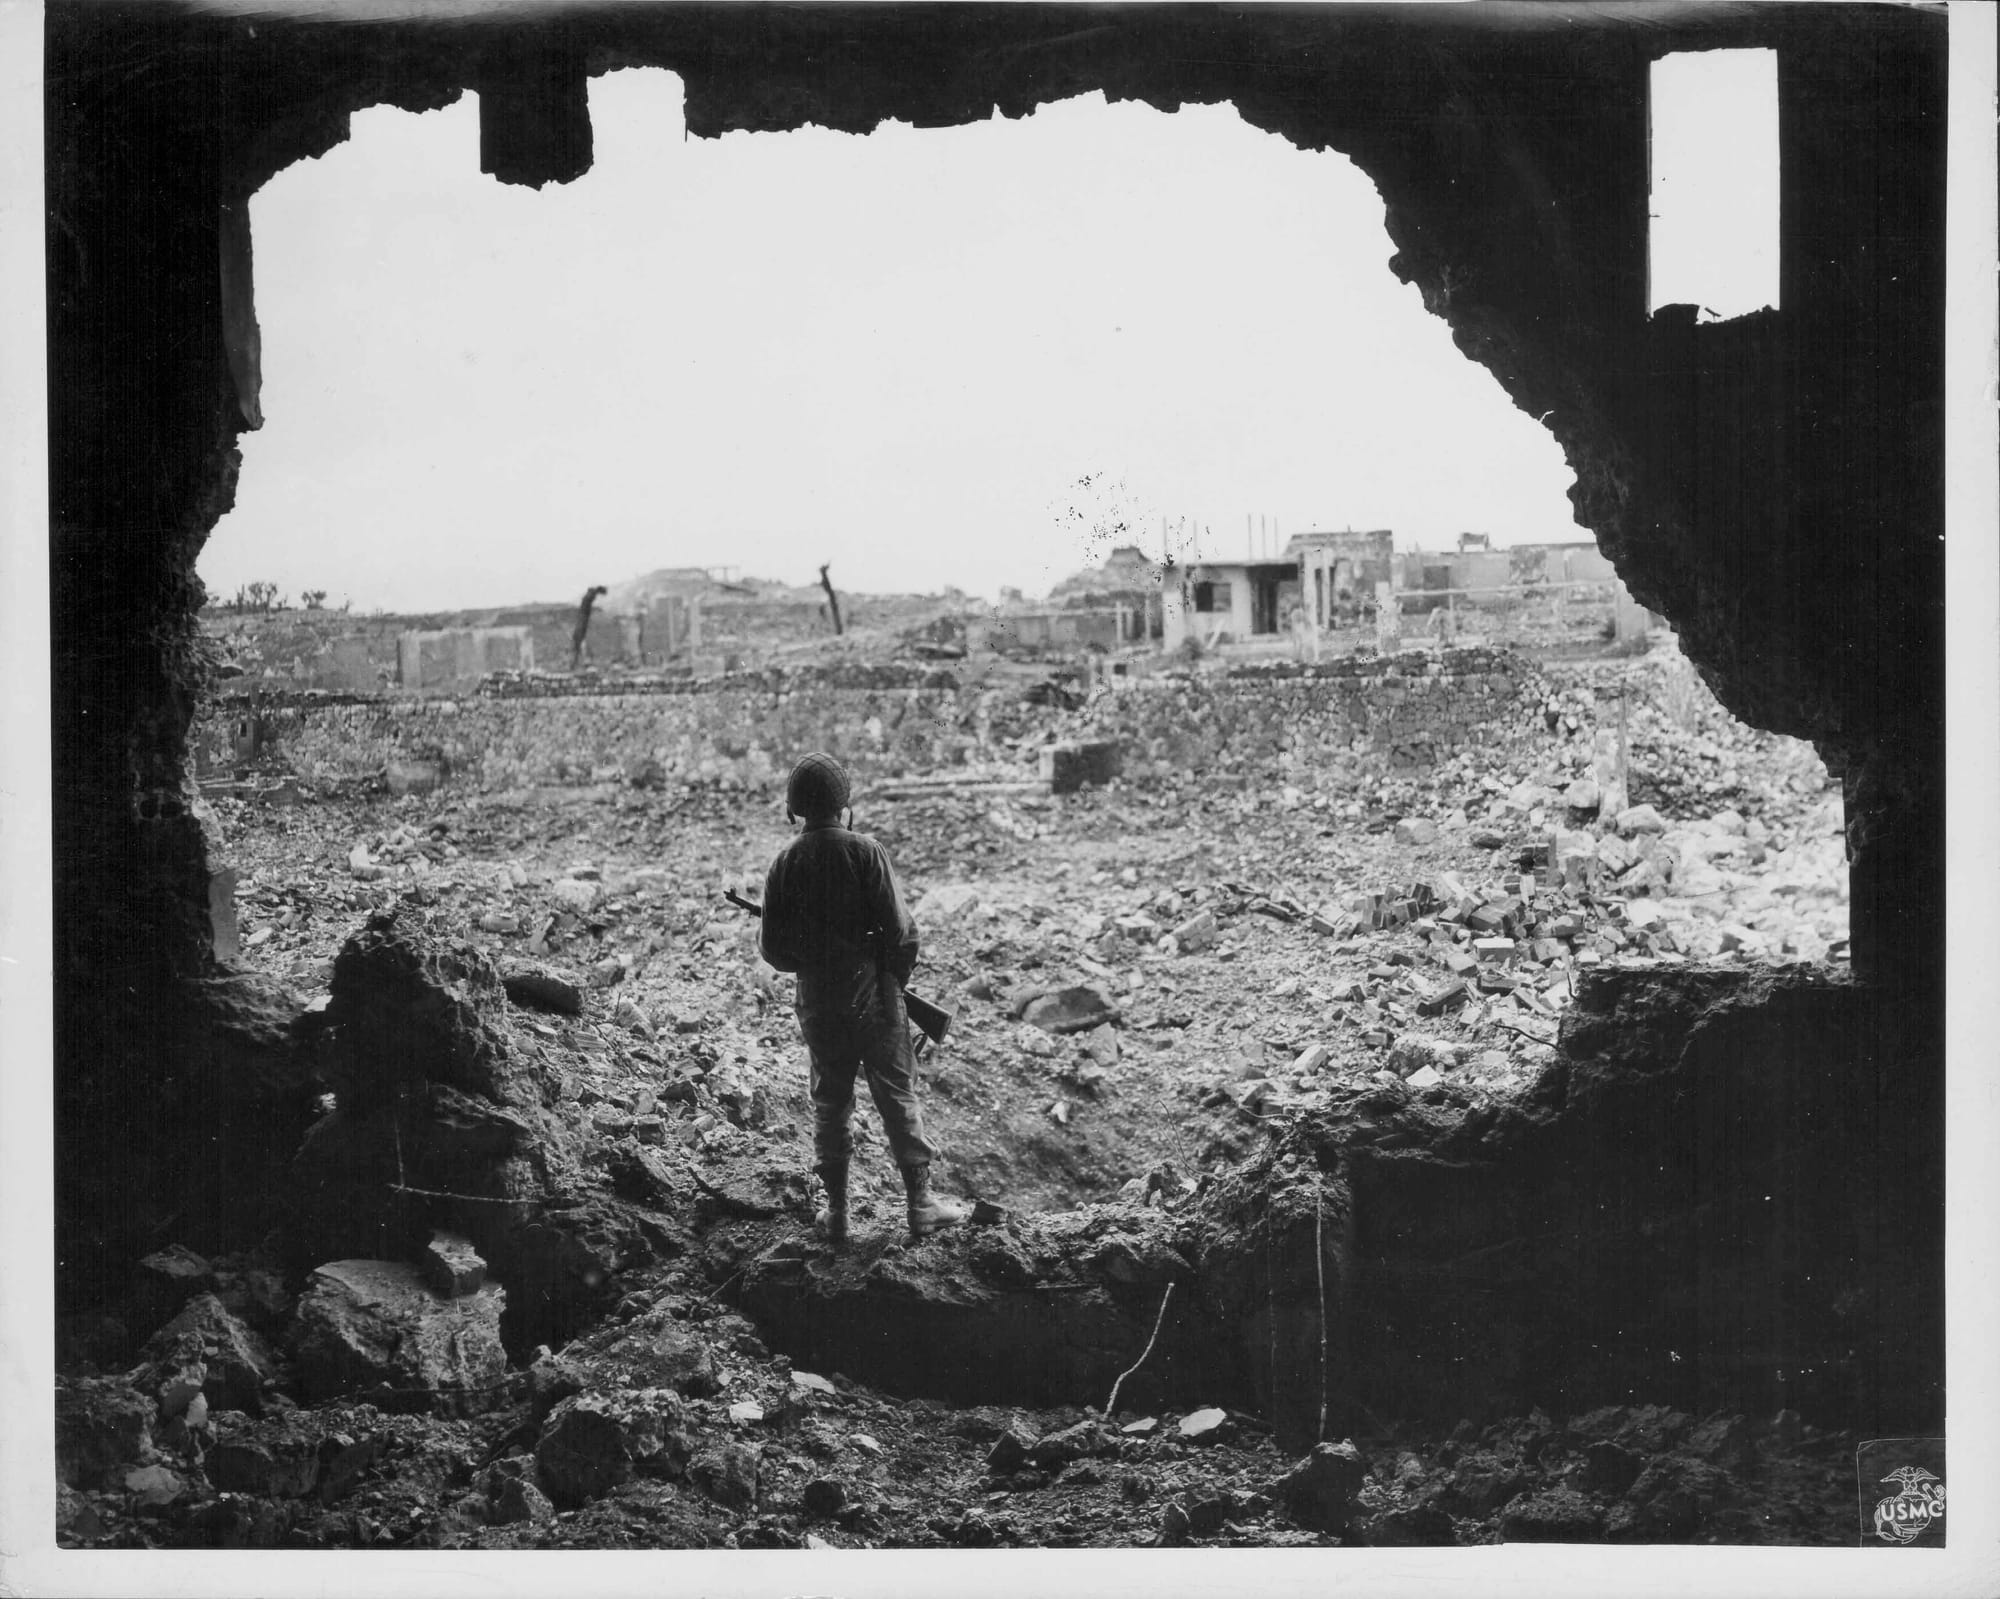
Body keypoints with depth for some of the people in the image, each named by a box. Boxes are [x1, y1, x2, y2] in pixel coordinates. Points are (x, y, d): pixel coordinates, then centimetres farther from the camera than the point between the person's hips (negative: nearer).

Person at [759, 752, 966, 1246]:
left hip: (819, 1002, 3)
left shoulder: (786, 863, -2)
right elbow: (899, 927, -14)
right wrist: (897, 976, 3)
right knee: (898, 1096, 7)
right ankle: (920, 1203, 10)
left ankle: (836, 1212, 15)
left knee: (830, 1103, 12)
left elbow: (773, 947, 0)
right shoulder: (865, 852, -12)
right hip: (875, 996, -3)